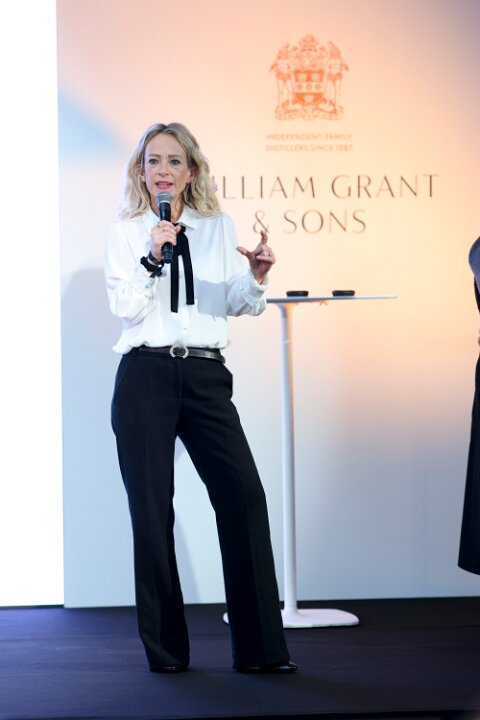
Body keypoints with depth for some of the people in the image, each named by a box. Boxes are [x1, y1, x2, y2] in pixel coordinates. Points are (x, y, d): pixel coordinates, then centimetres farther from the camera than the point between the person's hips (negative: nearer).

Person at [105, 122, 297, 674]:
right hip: (146, 375, -1)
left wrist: (256, 276, -9)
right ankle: (166, 649, 9)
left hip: (205, 374, 2)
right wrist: (153, 258, -13)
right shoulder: (125, 233, 7)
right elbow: (124, 308, -2)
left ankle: (259, 648, -5)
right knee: (152, 509, 0)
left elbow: (240, 305, 10)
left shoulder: (218, 227, 13)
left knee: (242, 494, -10)